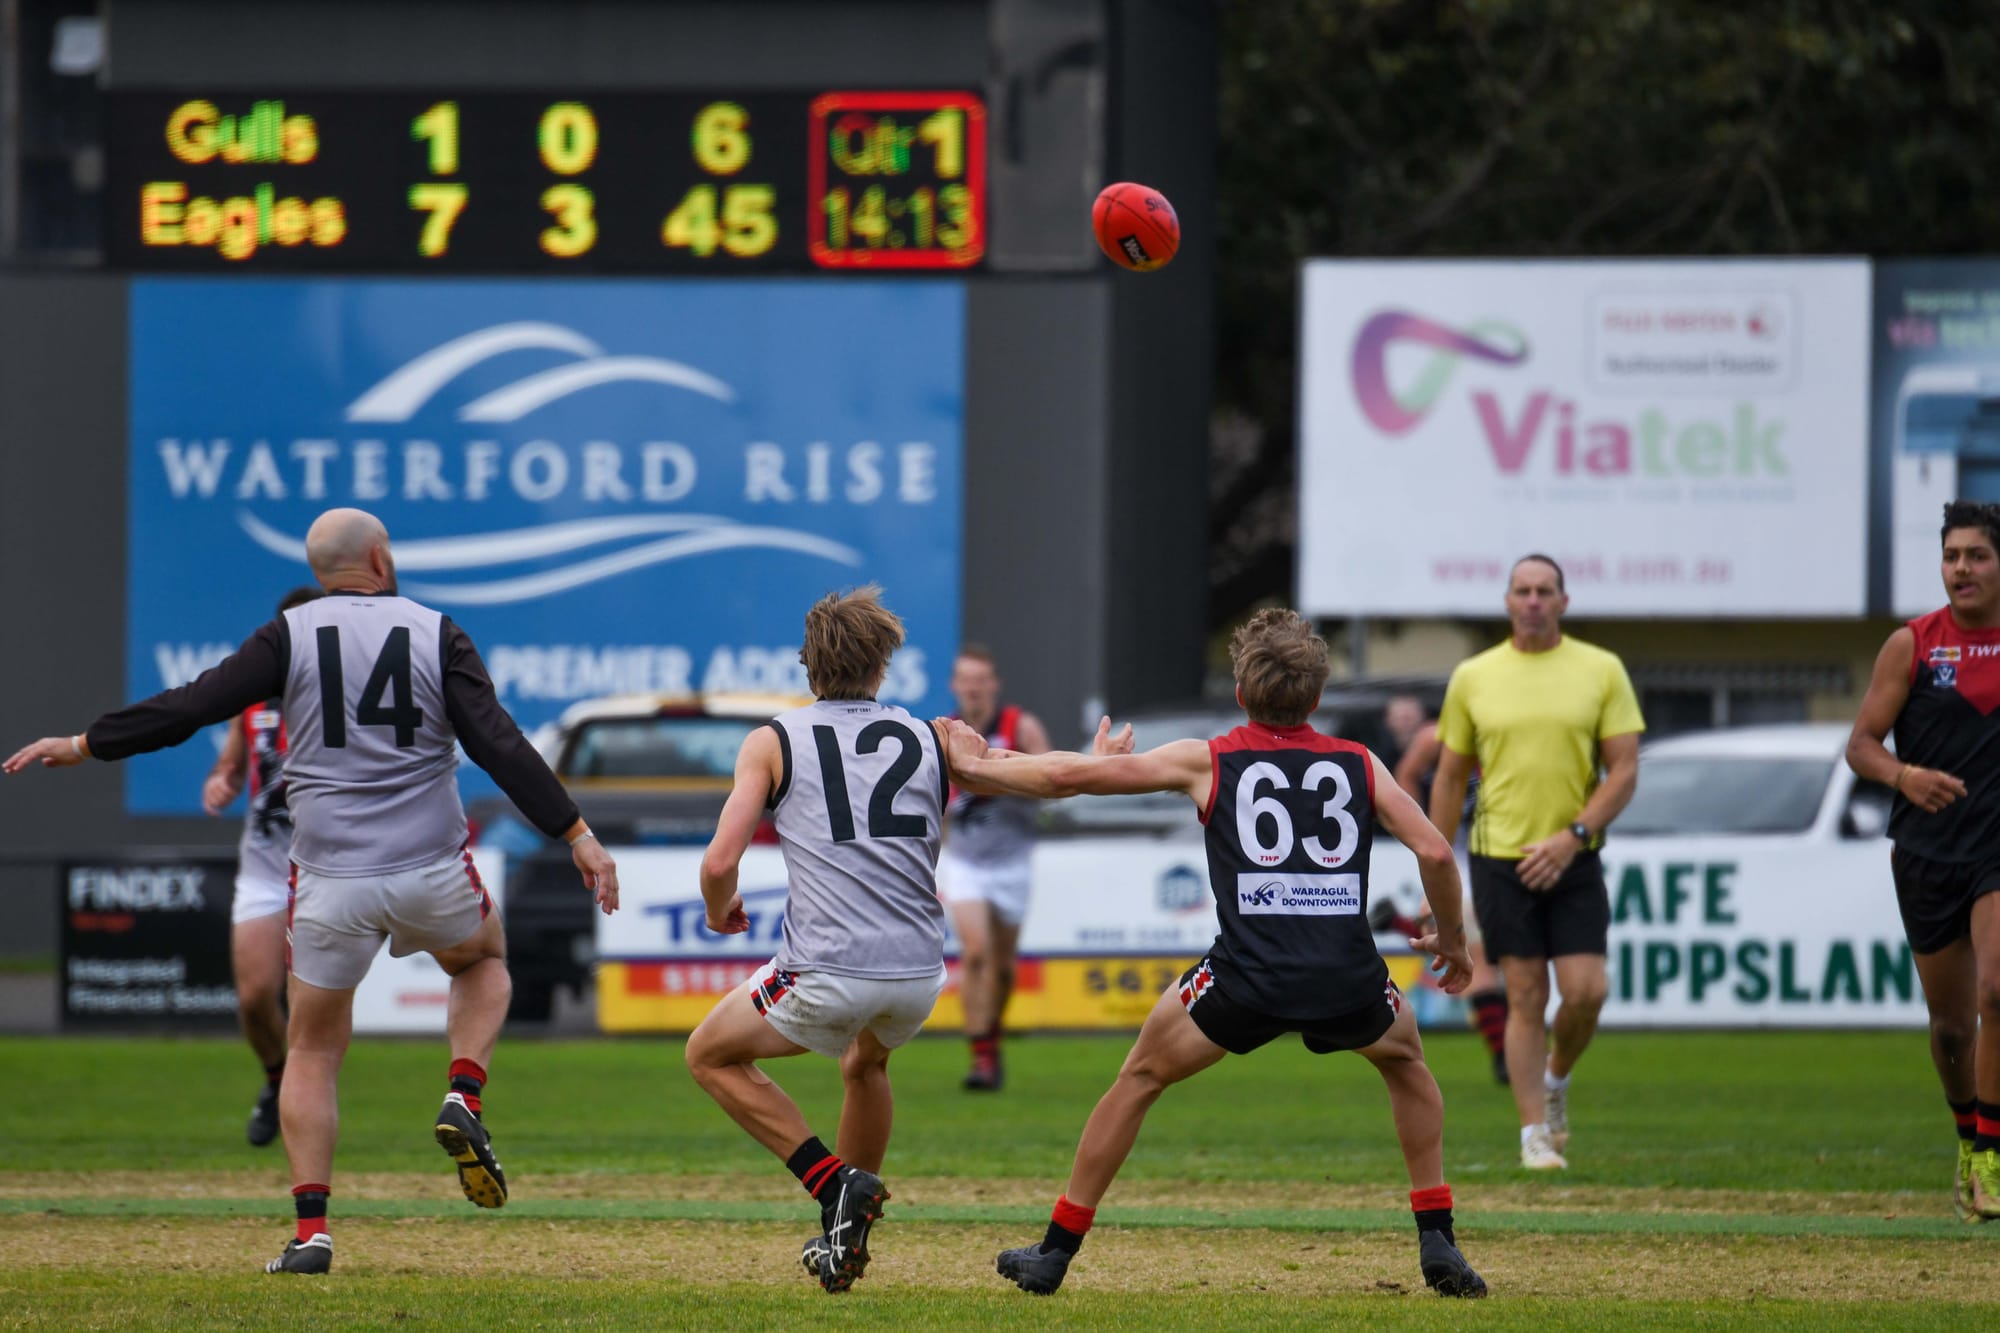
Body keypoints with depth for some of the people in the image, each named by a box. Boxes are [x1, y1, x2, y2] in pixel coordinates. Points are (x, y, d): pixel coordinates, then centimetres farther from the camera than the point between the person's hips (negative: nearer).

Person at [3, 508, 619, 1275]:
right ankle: (464, 1098, 4)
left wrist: (83, 746, 7)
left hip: (329, 880, 0)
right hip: (431, 874, 0)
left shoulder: (291, 637, 0)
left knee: (313, 1049, 11)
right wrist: (576, 834, -9)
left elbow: (188, 709, -4)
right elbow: (499, 745, -9)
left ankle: (311, 1232, -1)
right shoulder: (437, 636, 0)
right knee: (483, 959, 31)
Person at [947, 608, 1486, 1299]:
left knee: (1141, 1077, 22)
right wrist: (1451, 938, 23)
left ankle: (1057, 1249, 23)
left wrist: (977, 766, 25)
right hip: (1349, 983, 2)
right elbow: (1435, 853, 6)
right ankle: (1437, 1242, 25)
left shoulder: (1206, 762, 11)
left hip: (1248, 981, -2)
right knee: (1406, 1060, 34)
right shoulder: (1359, 764, 15)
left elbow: (1068, 777, 10)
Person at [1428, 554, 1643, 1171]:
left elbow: (1624, 771, -1)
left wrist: (1573, 836, -14)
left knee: (1586, 991, -7)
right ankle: (1535, 1135, 4)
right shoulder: (1473, 678, 4)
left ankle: (1555, 1077, 24)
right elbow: (1449, 778, 10)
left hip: (1574, 860, 0)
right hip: (1500, 859, 0)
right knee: (1526, 998, -2)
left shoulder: (1602, 671, 1)